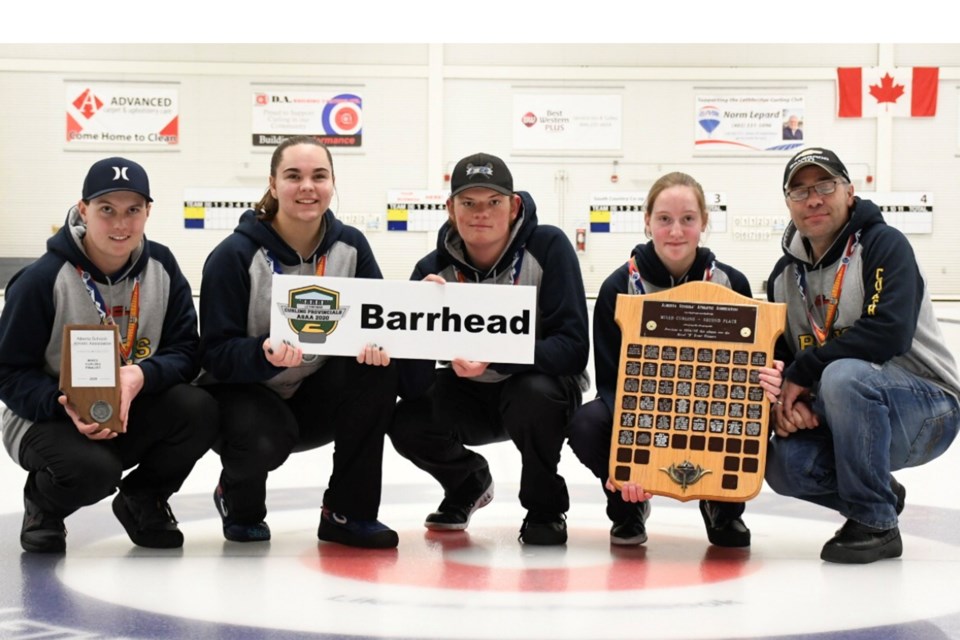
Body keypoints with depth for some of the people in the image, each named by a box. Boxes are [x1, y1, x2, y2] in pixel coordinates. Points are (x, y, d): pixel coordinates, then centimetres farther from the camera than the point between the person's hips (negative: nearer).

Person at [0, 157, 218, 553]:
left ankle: (142, 499, 6)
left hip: (132, 413, 4)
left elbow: (186, 353, -7)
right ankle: (43, 503, 4)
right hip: (50, 418, -4)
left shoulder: (162, 267, -5)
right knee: (93, 470, -36)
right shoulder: (42, 279, -17)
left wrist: (142, 376, -30)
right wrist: (66, 404, -32)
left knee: (199, 411, -25)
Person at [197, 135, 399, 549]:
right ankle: (239, 504, 5)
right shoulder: (235, 254, -16)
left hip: (317, 398, 4)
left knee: (378, 371, -25)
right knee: (263, 441, -36)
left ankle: (348, 513, -10)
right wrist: (265, 353, -39)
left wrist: (377, 342, -29)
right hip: (244, 391, -4)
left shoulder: (350, 246, -3)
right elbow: (216, 354, -18)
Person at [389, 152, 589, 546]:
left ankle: (546, 508, -6)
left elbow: (573, 347, -27)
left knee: (535, 396, -36)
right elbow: (412, 387, -18)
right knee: (408, 423, -22)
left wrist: (497, 358, -41)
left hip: (541, 383, -3)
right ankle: (468, 484, 14)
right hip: (470, 396, 3)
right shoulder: (434, 269, -14)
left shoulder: (549, 248, -21)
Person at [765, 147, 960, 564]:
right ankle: (881, 495, 9)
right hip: (842, 422, 6)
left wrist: (803, 373, -22)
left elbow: (889, 332, -27)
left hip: (926, 408, -6)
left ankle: (875, 523, -19)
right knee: (782, 464, -22)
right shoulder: (785, 275, 9)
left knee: (842, 376, -36)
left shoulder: (884, 245, -12)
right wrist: (787, 402, -15)